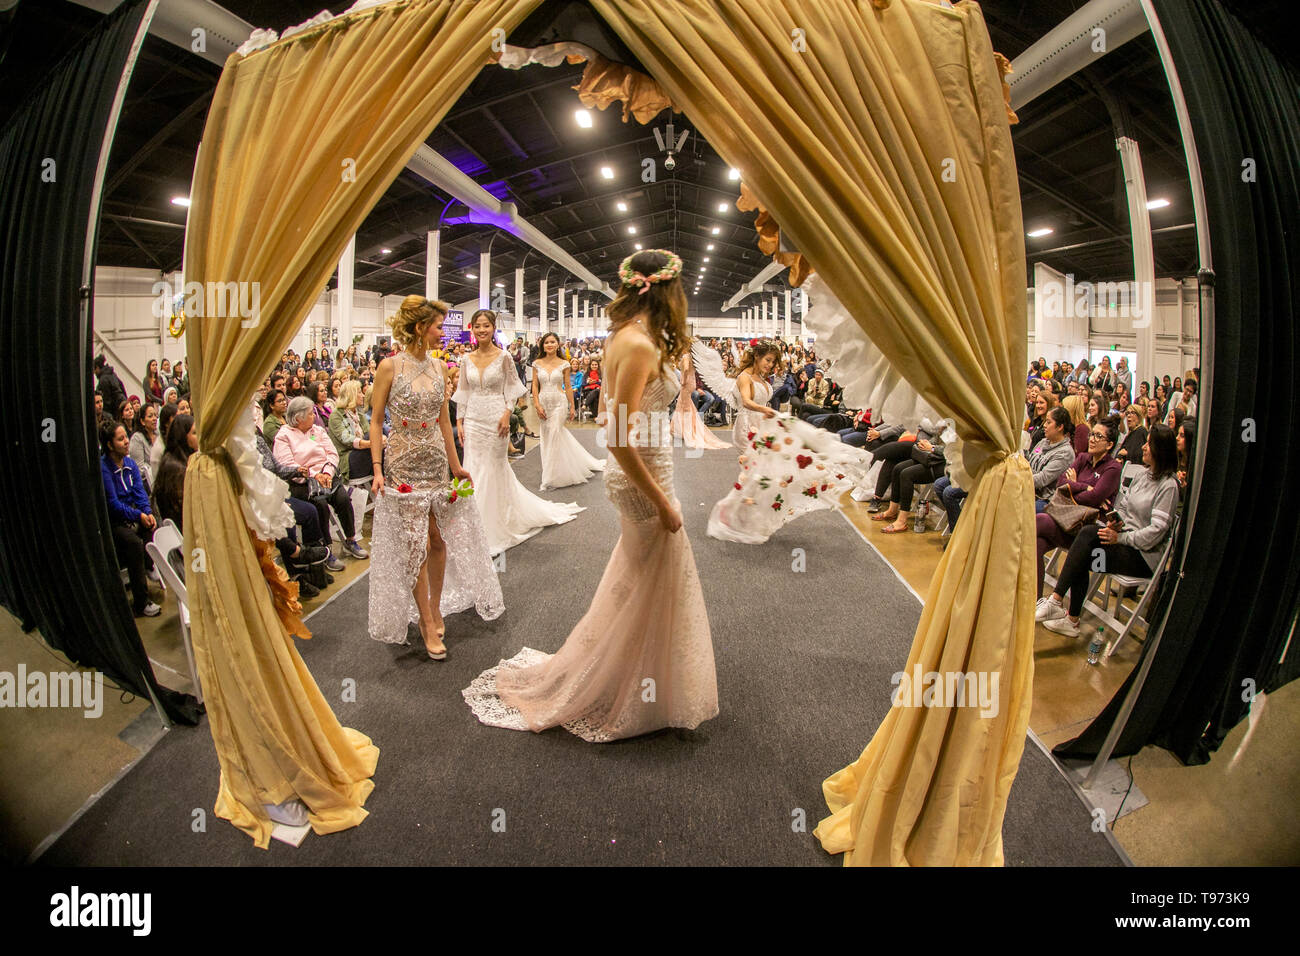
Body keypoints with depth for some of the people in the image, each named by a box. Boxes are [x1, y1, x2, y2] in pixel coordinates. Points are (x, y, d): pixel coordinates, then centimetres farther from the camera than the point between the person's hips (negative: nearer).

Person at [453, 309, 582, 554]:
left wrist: (507, 414, -14)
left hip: (495, 420, -3)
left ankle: (494, 531, 21)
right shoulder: (467, 359, 5)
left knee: (495, 472, 5)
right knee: (474, 473, 5)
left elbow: (512, 388, -2)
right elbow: (463, 393, 9)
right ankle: (479, 531, 19)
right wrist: (459, 422, 4)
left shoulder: (504, 357, -5)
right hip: (473, 421, 3)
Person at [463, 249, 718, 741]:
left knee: (634, 580, 24)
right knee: (653, 586, 8)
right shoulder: (640, 346, -23)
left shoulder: (623, 335, 6)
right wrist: (663, 504, -21)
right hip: (643, 479, -10)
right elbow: (619, 442, -27)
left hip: (639, 473, 10)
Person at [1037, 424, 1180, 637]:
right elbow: (1123, 506, 19)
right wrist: (1115, 521, -2)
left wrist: (1120, 538, -19)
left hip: (1144, 557, -7)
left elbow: (1157, 530, -17)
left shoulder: (1168, 485, -11)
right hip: (1125, 541, 7)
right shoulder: (1142, 476, 15)